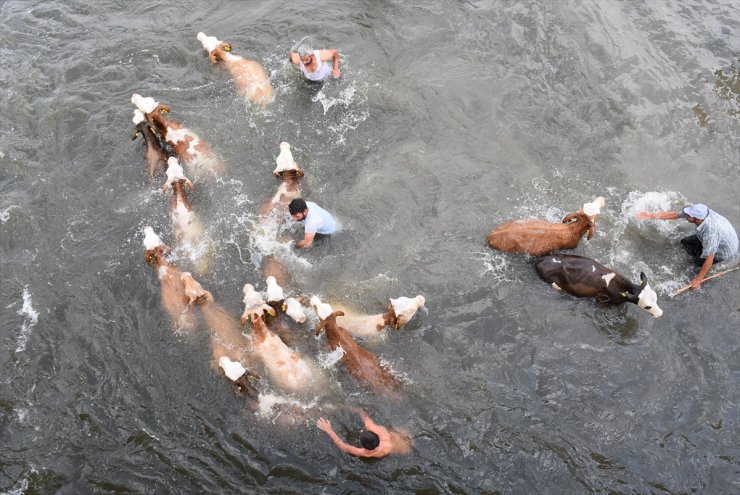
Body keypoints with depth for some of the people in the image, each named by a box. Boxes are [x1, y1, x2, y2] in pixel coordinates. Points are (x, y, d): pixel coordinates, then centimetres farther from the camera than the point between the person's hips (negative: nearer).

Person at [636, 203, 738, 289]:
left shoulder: (711, 232, -42)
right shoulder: (699, 212, -24)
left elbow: (709, 259, -34)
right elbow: (674, 214, -12)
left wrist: (698, 280, -24)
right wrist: (650, 215, -11)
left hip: (726, 251, -7)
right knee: (685, 242, 6)